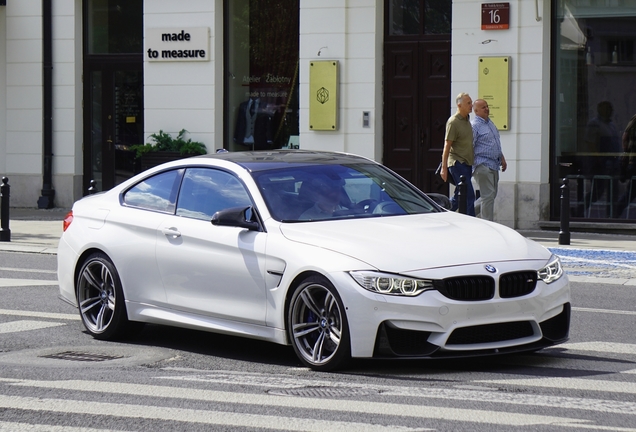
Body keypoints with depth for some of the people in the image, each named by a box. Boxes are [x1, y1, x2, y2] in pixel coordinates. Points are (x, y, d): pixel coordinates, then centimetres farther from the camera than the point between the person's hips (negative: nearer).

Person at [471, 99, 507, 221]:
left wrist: (502, 158, 23)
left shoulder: (490, 123, 18)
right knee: (488, 195, -11)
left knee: (491, 195, 10)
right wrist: (472, 164, -19)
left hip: (493, 165, 9)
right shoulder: (474, 125, -11)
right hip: (482, 164, -9)